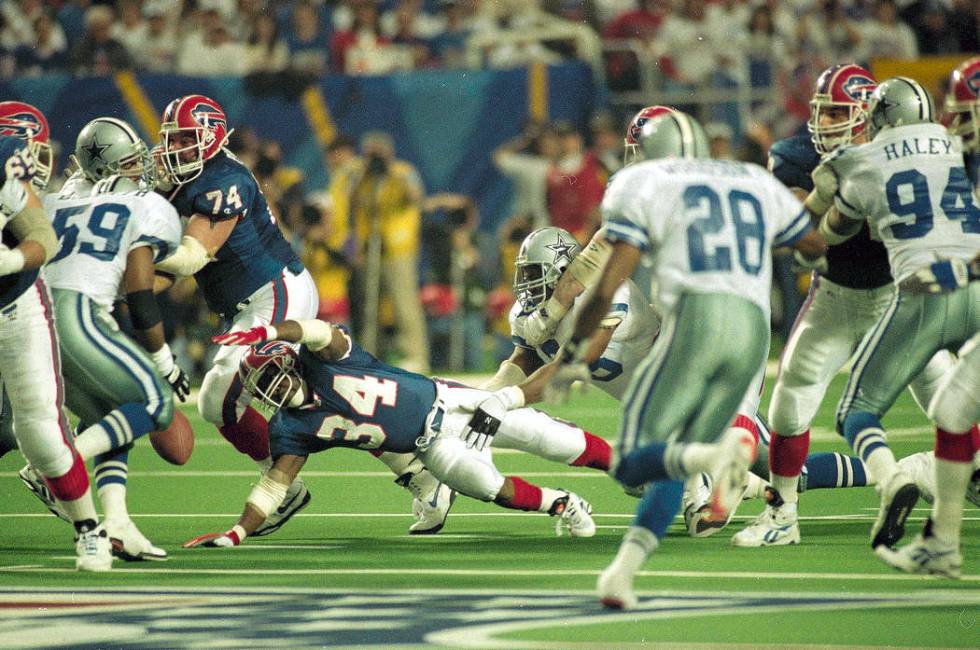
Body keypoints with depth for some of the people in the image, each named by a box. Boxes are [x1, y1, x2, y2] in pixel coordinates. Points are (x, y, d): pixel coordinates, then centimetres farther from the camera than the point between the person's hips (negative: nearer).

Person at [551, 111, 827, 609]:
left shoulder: (643, 184, 11)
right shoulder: (756, 182, 25)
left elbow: (607, 288, 3)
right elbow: (815, 245, 40)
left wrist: (572, 353, 15)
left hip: (696, 317, -5)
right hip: (753, 330, 5)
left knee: (634, 463, -2)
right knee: (671, 467, 16)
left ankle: (717, 454, -32)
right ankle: (621, 573, -2)